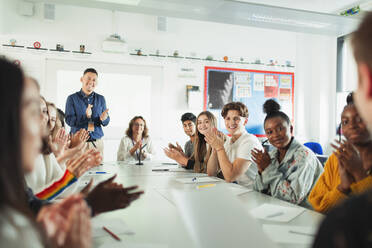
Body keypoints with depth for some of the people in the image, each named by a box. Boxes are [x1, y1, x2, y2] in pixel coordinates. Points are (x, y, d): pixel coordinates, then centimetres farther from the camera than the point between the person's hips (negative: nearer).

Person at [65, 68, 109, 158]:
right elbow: (69, 120, -6)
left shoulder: (101, 99, 10)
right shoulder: (72, 98, 2)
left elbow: (106, 122, 10)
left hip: (97, 142, 2)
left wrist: (103, 119, -14)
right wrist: (85, 116, -22)